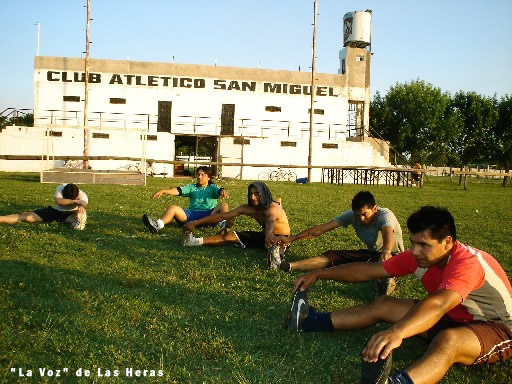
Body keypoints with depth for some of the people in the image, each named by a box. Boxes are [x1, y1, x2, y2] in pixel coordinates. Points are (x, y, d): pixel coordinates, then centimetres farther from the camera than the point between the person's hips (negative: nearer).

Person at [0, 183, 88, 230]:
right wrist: (75, 201, -51)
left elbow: (84, 203, -44)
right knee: (26, 216, -17)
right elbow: (58, 201, -42)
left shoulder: (82, 194, -22)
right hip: (56, 210, 1)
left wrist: (81, 206, -70)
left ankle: (77, 222, -76)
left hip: (69, 214, -1)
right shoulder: (60, 188, -22)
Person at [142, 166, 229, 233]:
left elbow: (219, 191, -8)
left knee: (224, 205, -25)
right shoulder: (192, 187, 19)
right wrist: (163, 191, -14)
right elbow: (178, 190, 4)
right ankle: (157, 225, -45)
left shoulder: (212, 188, 14)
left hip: (209, 215, -2)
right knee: (172, 207, -20)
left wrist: (223, 192, -35)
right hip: (192, 215, 2)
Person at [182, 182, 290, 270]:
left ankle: (275, 254, -79)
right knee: (228, 235, -1)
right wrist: (195, 223, -12)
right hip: (263, 235, 7)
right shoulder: (247, 208, -9)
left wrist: (269, 234, -78)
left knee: (273, 244, -45)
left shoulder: (273, 208, -28)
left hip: (280, 238, -7)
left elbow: (270, 220, -54)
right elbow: (222, 216, -8)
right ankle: (194, 241, -7)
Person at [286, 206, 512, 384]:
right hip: (453, 320, 8)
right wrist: (318, 274, -9)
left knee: (448, 340, -43)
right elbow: (368, 271, -5)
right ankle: (312, 322, -1)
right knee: (383, 304, -1)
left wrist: (397, 332, -68)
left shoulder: (468, 263, -32)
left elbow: (438, 304, -51)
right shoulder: (418, 256, -9)